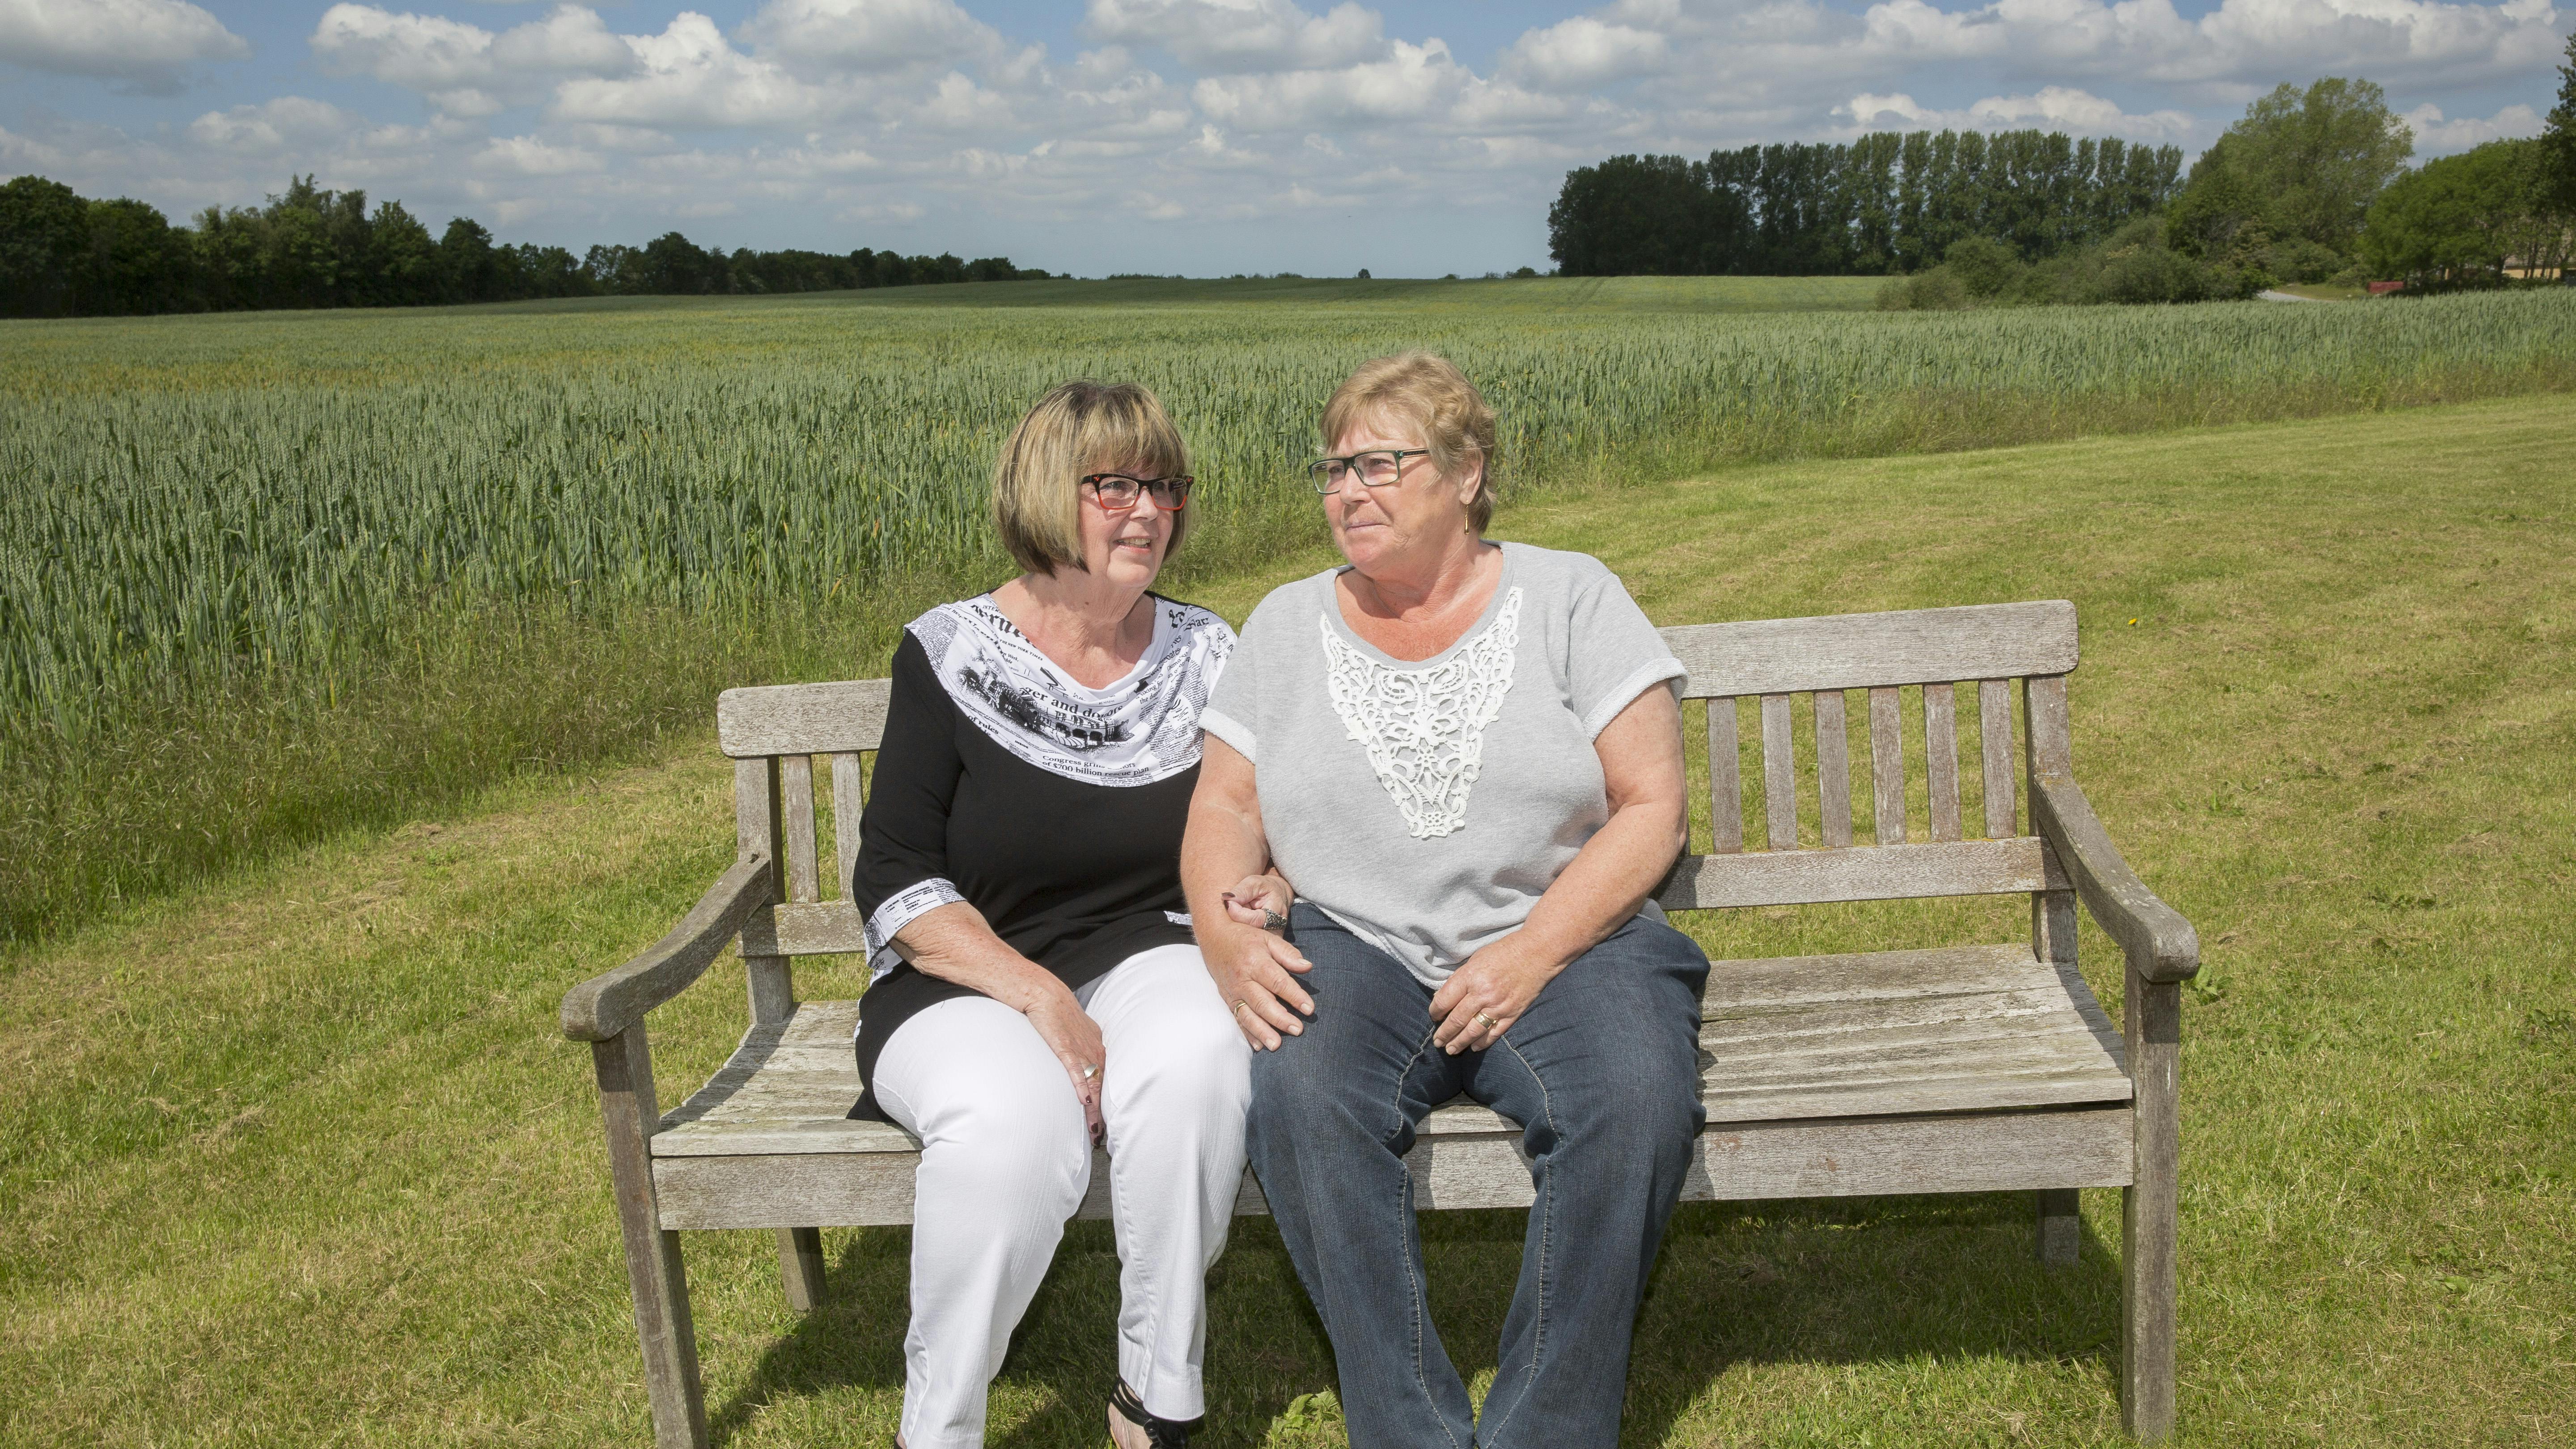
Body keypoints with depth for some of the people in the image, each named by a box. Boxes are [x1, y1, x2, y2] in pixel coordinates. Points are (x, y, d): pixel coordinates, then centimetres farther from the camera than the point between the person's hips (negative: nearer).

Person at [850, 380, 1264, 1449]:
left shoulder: (1204, 655, 7)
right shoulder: (949, 654, -3)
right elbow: (893, 881, -6)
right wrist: (1036, 993, -19)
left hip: (1146, 960, 2)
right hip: (963, 982, -2)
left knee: (1193, 1065, -34)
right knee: (1012, 1121, -35)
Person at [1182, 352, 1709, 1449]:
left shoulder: (1569, 597, 5)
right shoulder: (1286, 624, 13)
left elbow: (1653, 809, -1)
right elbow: (1224, 806, 9)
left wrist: (1531, 954, -15)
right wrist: (1227, 937, -13)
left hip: (1565, 942, -1)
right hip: (1357, 951, 1)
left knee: (1635, 1101, -32)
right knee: (1301, 1098, -31)